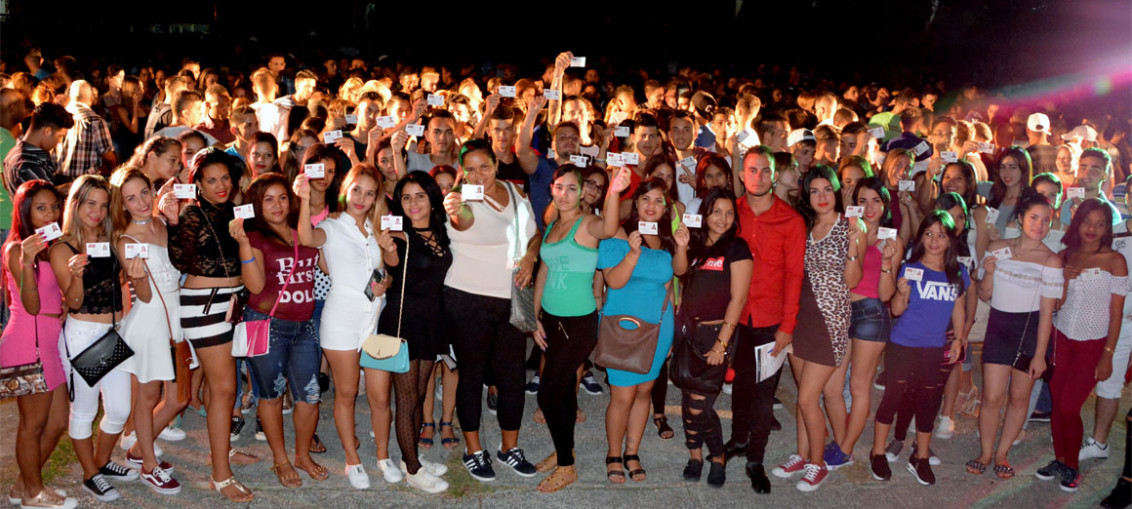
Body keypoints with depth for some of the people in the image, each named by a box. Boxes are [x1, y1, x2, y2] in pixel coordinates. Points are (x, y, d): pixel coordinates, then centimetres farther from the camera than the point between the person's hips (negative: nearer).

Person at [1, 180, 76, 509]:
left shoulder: (53, 247, 12)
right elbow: (32, 306, -20)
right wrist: (27, 261, -31)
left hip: (53, 340, 8)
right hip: (28, 342, -8)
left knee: (57, 423, 13)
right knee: (33, 423, 5)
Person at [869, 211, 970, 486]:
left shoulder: (958, 273, 3)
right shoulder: (910, 268, -7)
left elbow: (958, 307, 15)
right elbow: (897, 309, -7)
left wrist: (959, 338, 10)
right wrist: (902, 293, -26)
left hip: (936, 349, 3)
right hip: (903, 346, -3)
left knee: (929, 402, 8)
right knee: (893, 396, 2)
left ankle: (921, 458, 25)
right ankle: (878, 453, 19)